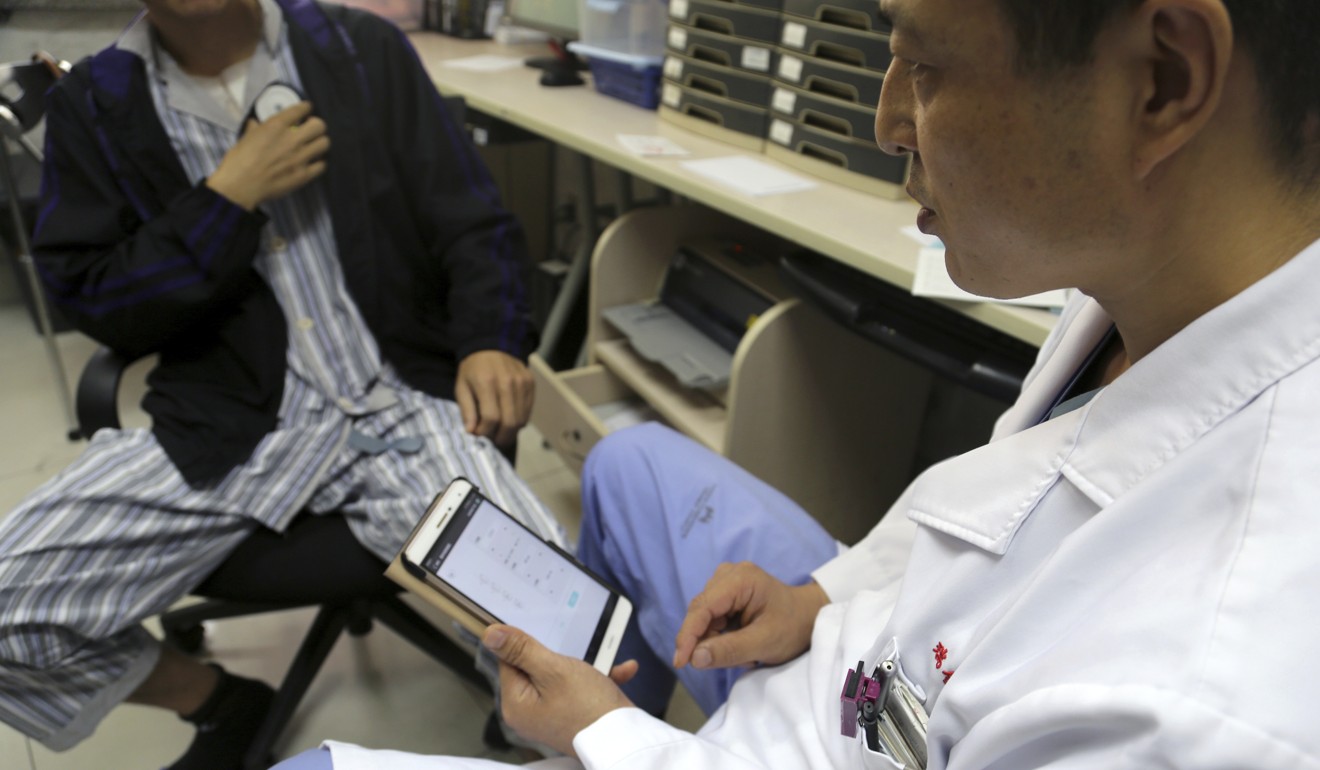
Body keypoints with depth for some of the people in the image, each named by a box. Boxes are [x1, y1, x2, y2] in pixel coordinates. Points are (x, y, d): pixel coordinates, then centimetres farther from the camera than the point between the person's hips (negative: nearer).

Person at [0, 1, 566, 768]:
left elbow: (473, 222, 4)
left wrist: (490, 344, -14)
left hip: (403, 403, -2)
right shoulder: (95, 104, 6)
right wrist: (228, 197, -10)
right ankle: (220, 704, 20)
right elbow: (97, 306, 3)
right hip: (226, 425, 3)